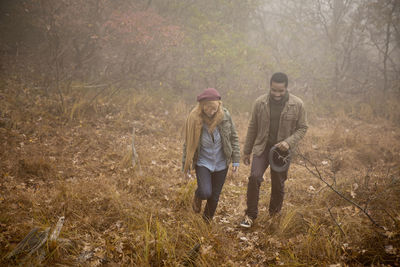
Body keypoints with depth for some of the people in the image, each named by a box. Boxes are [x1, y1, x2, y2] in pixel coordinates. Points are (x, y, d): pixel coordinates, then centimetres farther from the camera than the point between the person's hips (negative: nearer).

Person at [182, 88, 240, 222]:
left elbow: (233, 137, 2)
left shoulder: (225, 115, -13)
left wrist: (236, 159, 1)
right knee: (205, 192, -20)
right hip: (203, 162, -2)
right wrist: (186, 165, 3)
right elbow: (188, 144, -3)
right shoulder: (194, 119, -16)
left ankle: (207, 222, 36)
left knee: (215, 196, 10)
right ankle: (198, 196, 19)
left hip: (221, 164, 2)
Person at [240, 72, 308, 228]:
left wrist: (288, 142, -18)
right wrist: (246, 151, 8)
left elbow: (302, 128, -1)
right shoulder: (260, 103, -5)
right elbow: (252, 127, 4)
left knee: (278, 184, 9)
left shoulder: (297, 104, -9)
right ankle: (251, 215, -2)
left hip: (282, 150, 0)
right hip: (262, 147, 0)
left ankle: (274, 215, 32)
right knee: (254, 177, -16)